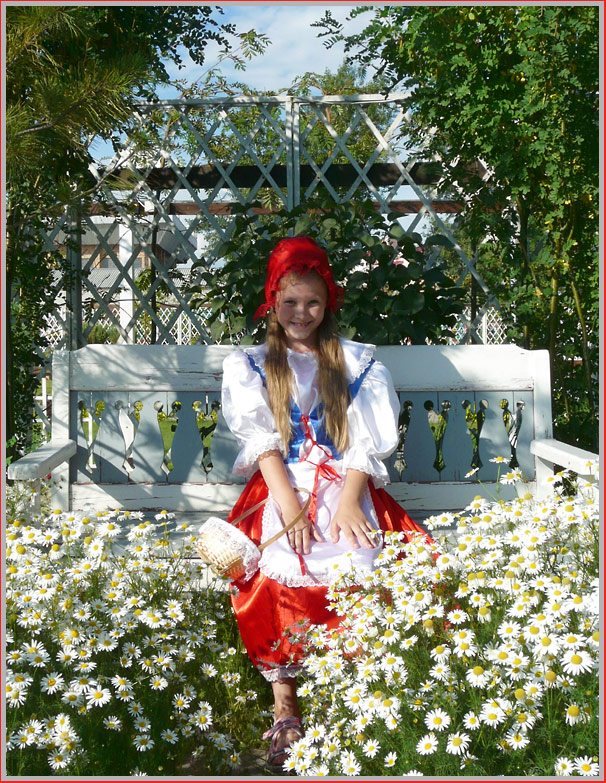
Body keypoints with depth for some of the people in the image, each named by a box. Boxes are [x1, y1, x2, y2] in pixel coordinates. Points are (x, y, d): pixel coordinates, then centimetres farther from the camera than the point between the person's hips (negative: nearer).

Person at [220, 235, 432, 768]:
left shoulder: (355, 361, 19)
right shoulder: (250, 365, 19)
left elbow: (366, 438, 5)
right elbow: (260, 436, 3)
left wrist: (349, 501, -13)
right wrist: (287, 500, -15)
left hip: (344, 482, 1)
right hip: (282, 484, 0)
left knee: (358, 567, -31)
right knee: (279, 570, -32)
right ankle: (284, 708, -25)